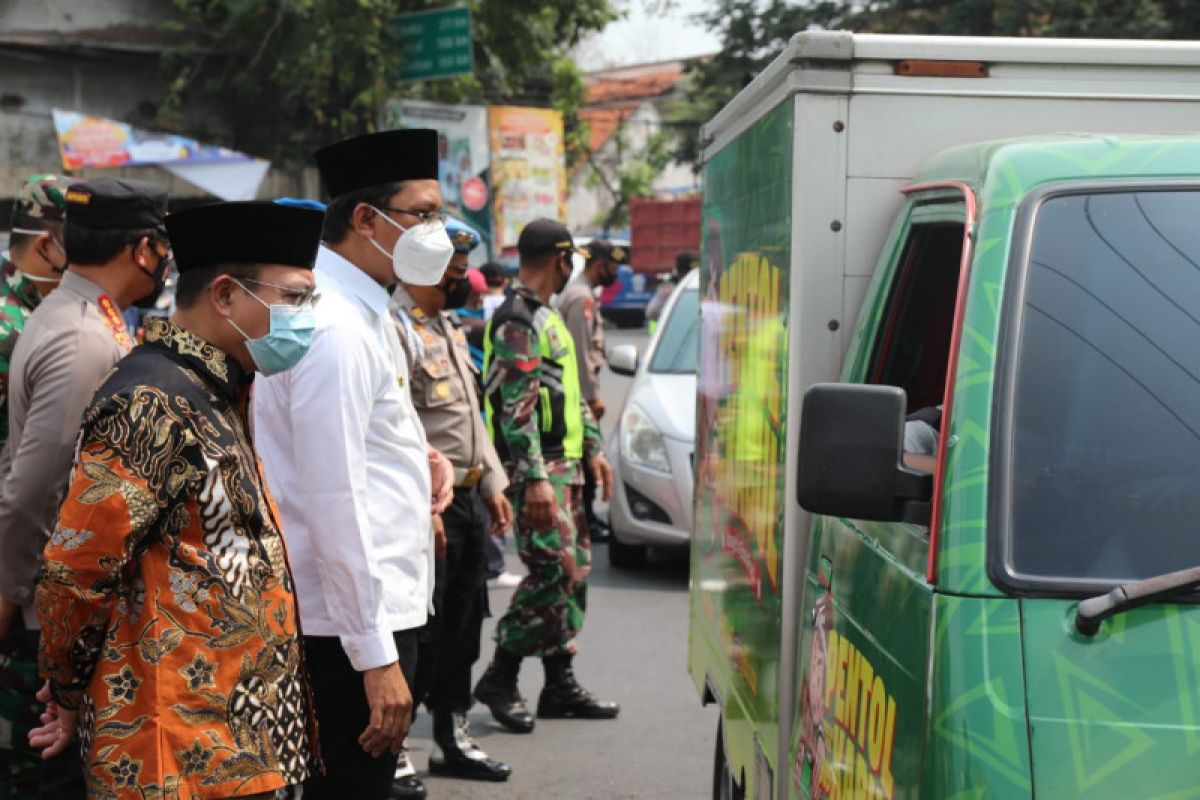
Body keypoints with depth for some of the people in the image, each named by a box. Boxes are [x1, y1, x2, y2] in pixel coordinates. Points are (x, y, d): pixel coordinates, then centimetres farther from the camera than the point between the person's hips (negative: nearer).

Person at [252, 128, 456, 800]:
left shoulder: (360, 314, 13)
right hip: (354, 626, -10)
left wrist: (414, 456, 5)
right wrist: (377, 658, -21)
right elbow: (334, 506, -22)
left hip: (377, 610, 10)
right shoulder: (338, 330, -19)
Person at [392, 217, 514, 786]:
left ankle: (452, 738, 26)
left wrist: (493, 484, 18)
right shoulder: (396, 328, -15)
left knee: (463, 625, 15)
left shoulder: (448, 324, 16)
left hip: (469, 499, 9)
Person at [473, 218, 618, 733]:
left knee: (576, 569, 10)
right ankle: (499, 677, -2)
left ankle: (560, 685, 16)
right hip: (537, 469, -10)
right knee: (554, 571, -14)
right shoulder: (517, 320, -14)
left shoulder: (547, 317, 20)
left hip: (564, 464, 10)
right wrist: (534, 479, -25)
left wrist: (592, 448, 19)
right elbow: (517, 407, -21)